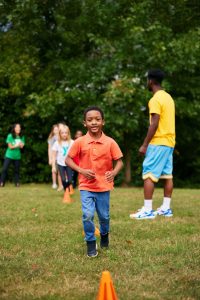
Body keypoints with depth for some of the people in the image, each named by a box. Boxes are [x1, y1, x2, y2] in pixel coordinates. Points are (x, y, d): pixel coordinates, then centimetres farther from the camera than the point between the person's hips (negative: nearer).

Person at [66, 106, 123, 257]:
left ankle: (104, 234, 44)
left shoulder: (110, 142, -6)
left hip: (104, 186, 1)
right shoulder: (80, 142, -7)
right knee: (88, 215, -14)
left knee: (104, 216, 13)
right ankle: (91, 243, 4)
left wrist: (114, 172, -19)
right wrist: (81, 170, -14)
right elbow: (68, 159, 0)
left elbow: (119, 161, 0)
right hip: (86, 186, -1)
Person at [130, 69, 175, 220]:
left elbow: (154, 124, -19)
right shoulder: (168, 97, 14)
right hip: (170, 142, 9)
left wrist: (145, 144, -16)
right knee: (167, 175, 9)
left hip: (158, 143, -9)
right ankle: (166, 208, 12)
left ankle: (147, 210, -11)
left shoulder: (155, 99, -14)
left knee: (149, 175, -8)